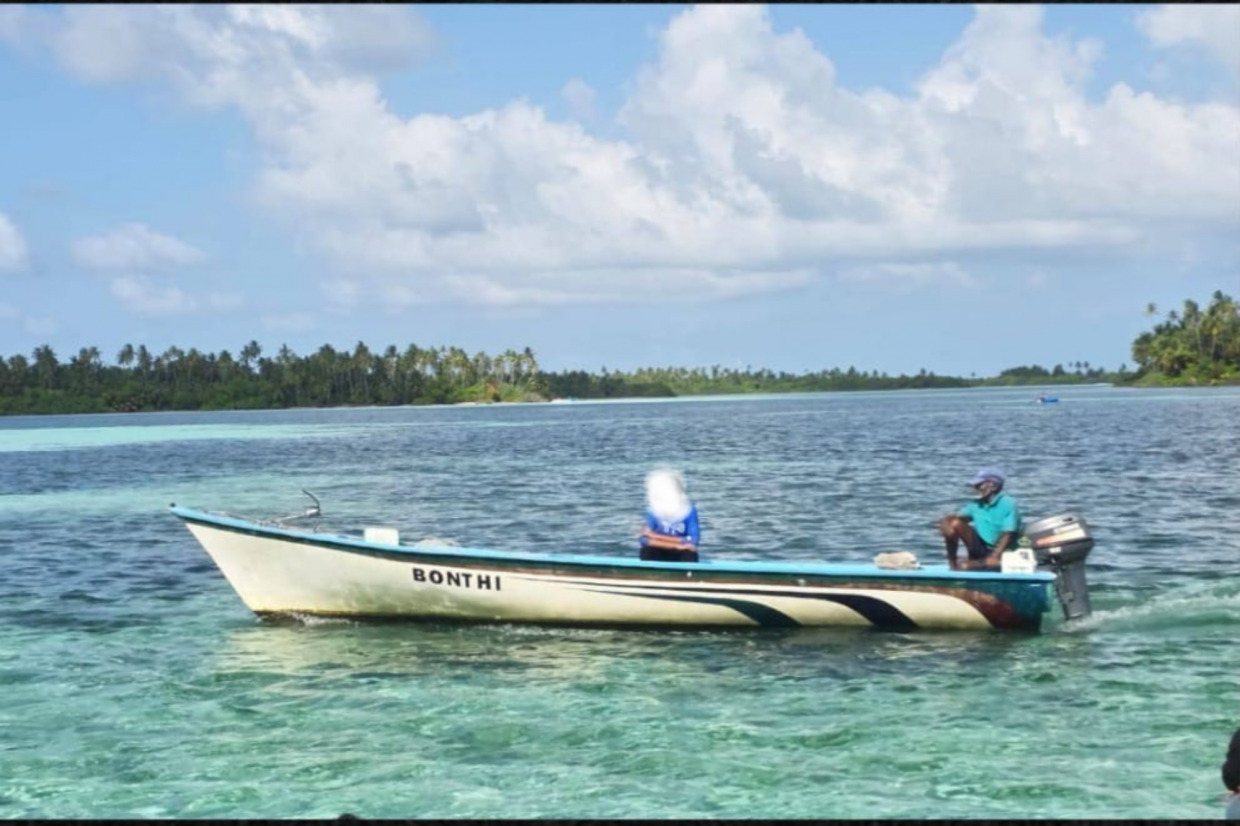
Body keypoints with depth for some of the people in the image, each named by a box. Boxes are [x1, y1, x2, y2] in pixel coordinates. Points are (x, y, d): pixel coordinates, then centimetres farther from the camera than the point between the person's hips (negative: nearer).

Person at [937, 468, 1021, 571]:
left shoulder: (1009, 504, -12)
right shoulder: (976, 505, 5)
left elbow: (1007, 536, -20)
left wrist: (994, 557, -31)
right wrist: (945, 522, -27)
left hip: (1000, 551, -6)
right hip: (980, 548, 6)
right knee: (955, 523, -16)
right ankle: (952, 563, -8)